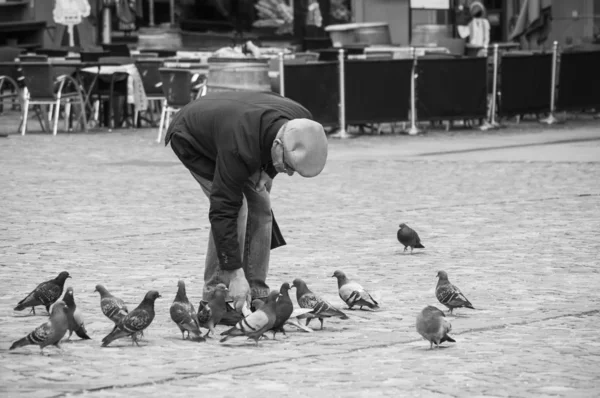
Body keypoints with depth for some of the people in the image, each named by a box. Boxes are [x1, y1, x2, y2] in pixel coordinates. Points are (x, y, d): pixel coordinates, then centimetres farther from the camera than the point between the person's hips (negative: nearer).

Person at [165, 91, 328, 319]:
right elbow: (223, 212, -42)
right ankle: (214, 296, -16)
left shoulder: (302, 123, -25)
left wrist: (267, 172, -15)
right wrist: (235, 274, -43)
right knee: (235, 209, -21)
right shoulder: (238, 149, -46)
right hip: (191, 139, -7)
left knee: (261, 206, -4)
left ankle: (257, 294, 2)